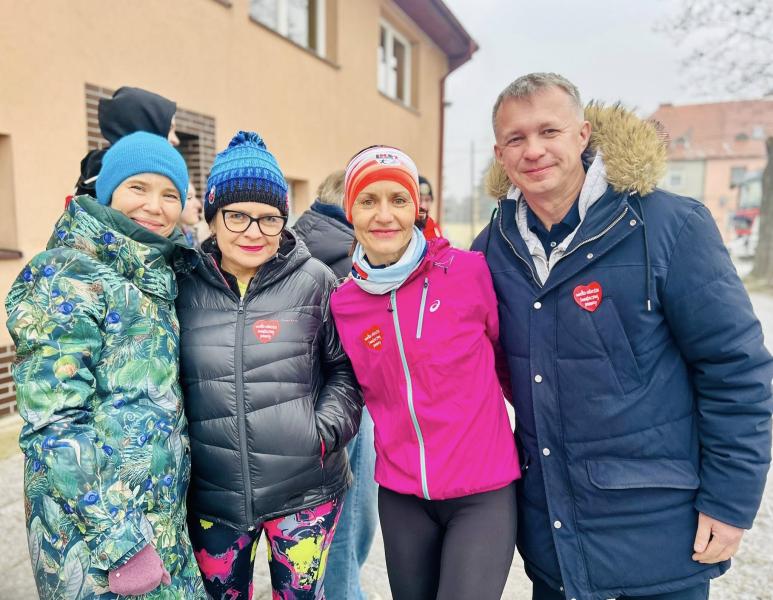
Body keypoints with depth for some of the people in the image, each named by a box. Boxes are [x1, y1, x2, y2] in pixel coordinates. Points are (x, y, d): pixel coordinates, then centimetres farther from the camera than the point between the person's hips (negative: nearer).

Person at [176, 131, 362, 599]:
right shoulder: (186, 286, -1)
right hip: (213, 494, 2)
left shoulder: (314, 281, -7)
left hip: (304, 489, -2)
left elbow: (346, 366, 0)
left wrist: (326, 429, -12)